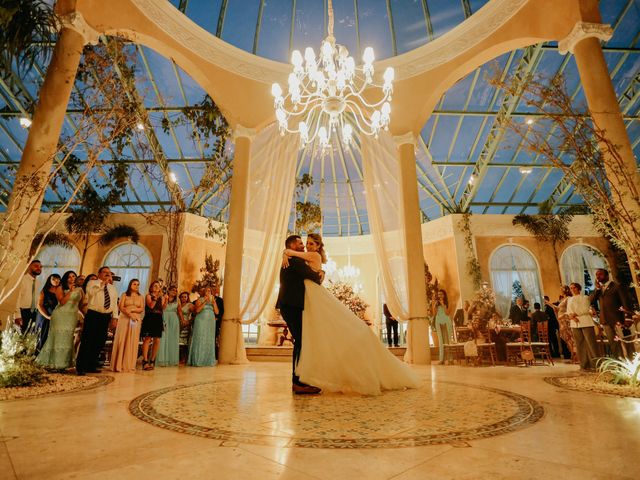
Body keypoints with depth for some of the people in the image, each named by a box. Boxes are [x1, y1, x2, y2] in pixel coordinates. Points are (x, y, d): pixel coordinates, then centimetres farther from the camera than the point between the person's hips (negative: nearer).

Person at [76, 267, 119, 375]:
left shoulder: (112, 288, 18)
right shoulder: (92, 283, 3)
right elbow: (90, 291, -20)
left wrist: (115, 317, 7)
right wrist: (103, 283, -18)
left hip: (106, 317, 6)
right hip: (93, 315, -5)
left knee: (99, 343, 10)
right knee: (87, 342, -5)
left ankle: (91, 366, 21)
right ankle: (80, 367, 5)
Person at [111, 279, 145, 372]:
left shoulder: (141, 297, 13)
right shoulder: (124, 295, 8)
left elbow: (142, 309, 5)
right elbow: (121, 307, -3)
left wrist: (132, 309, -11)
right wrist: (130, 315, -15)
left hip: (136, 320, 2)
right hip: (124, 319, -1)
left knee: (132, 342, 0)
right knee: (121, 341, -4)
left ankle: (129, 365, 4)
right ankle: (119, 365, 1)